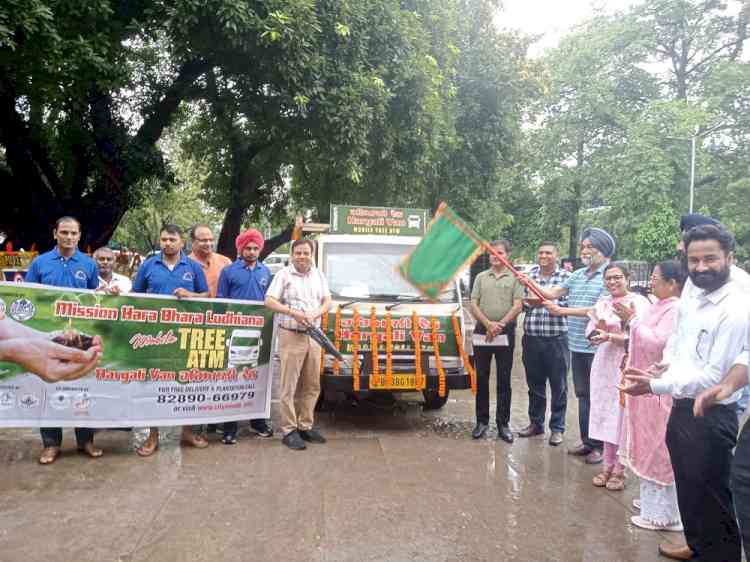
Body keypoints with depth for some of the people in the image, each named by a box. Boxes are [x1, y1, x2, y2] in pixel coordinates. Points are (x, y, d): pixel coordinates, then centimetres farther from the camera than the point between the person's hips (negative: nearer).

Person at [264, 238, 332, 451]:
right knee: (289, 386, -3)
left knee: (312, 385, 10)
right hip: (291, 336, -5)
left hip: (314, 336, 5)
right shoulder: (284, 274, -2)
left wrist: (315, 314, -11)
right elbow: (269, 301, -9)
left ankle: (305, 426, 21)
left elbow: (327, 301, 9)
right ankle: (289, 431, 3)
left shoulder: (318, 275, 13)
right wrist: (293, 312, -20)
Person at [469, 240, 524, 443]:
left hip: (505, 333, -2)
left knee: (504, 381, 3)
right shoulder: (481, 277, 10)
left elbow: (517, 305, -5)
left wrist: (500, 324, -14)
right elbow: (473, 305, 3)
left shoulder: (514, 278, 4)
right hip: (482, 332, 2)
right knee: (481, 379, 6)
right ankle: (482, 421, 16)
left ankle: (503, 423, 10)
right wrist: (488, 324, -11)